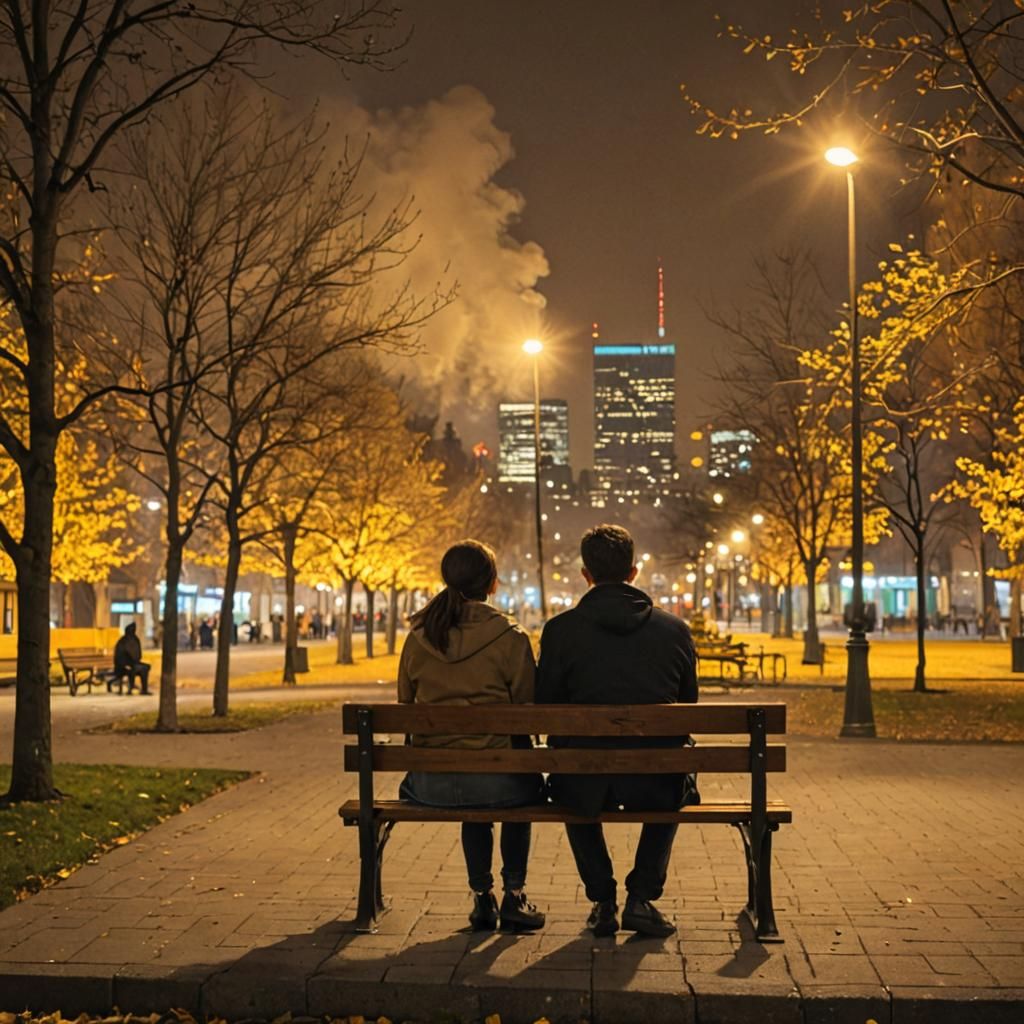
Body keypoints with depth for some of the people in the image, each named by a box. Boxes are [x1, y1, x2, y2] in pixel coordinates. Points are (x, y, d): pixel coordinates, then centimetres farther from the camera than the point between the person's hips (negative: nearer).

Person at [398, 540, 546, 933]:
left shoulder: (418, 637, 3)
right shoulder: (509, 637, -8)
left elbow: (406, 705, 13)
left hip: (431, 783, 3)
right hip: (492, 776, -3)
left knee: (475, 802, 37)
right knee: (528, 786, 32)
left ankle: (482, 897, 35)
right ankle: (514, 894, 27)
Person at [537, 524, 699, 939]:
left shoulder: (560, 629, -5)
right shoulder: (675, 629, 0)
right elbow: (688, 709, 10)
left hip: (586, 782, 0)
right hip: (655, 784, 1)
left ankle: (602, 900, 26)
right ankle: (642, 897, 23)